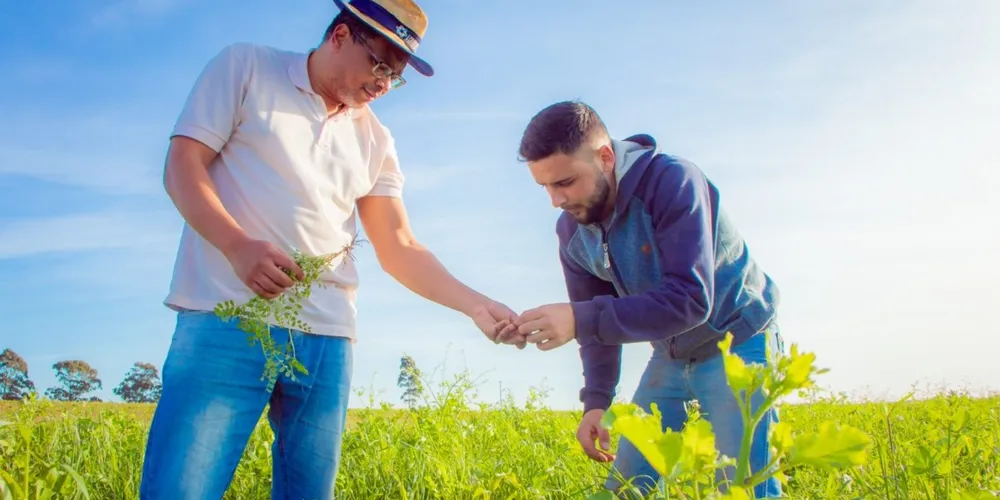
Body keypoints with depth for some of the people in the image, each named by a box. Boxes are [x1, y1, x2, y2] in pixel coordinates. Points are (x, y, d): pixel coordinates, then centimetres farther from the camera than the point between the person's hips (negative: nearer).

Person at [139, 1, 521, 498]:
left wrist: (476, 304, 1)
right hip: (228, 322, -4)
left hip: (326, 340, 5)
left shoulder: (374, 139, 18)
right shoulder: (245, 66, 7)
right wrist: (238, 245, -20)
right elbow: (182, 167, -1)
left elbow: (399, 248, 16)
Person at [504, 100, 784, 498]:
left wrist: (579, 319, -43)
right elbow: (599, 316, 3)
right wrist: (596, 401, -9)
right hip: (670, 356, 6)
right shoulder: (571, 230, -8)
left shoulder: (672, 181, -28)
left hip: (736, 342, -6)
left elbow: (691, 299, -36)